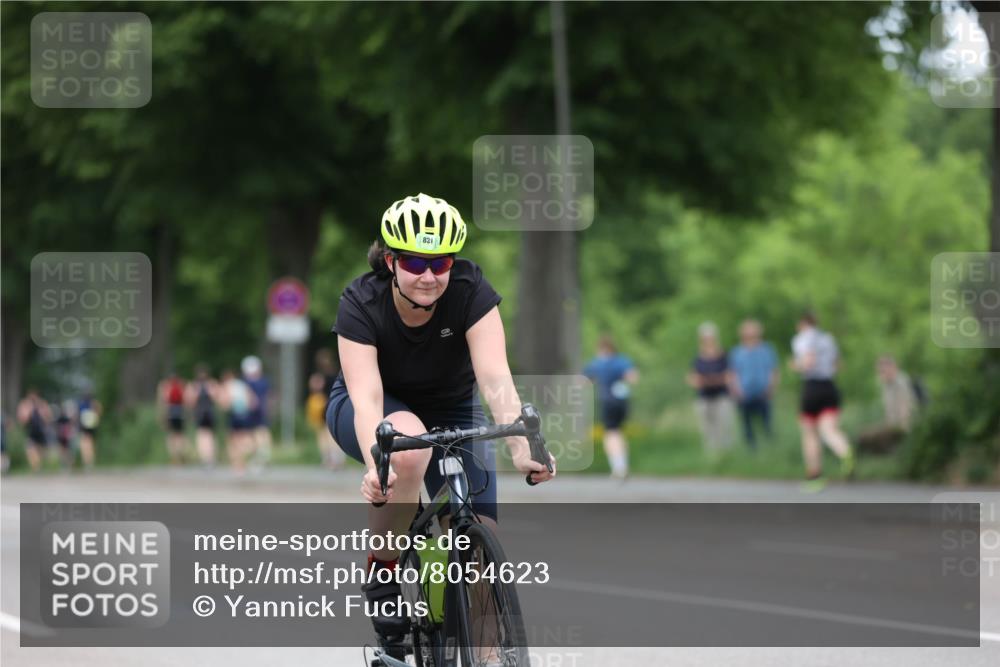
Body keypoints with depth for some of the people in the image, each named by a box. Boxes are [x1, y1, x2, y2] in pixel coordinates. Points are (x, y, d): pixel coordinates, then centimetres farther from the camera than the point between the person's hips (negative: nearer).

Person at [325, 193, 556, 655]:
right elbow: (366, 396, -39)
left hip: (451, 410, 2)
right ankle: (381, 576, -21)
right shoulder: (361, 304, -28)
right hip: (371, 412, -2)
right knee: (408, 441, -39)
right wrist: (376, 467, -58)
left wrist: (521, 449, -52)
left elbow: (496, 378, -35)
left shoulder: (470, 291, -26)